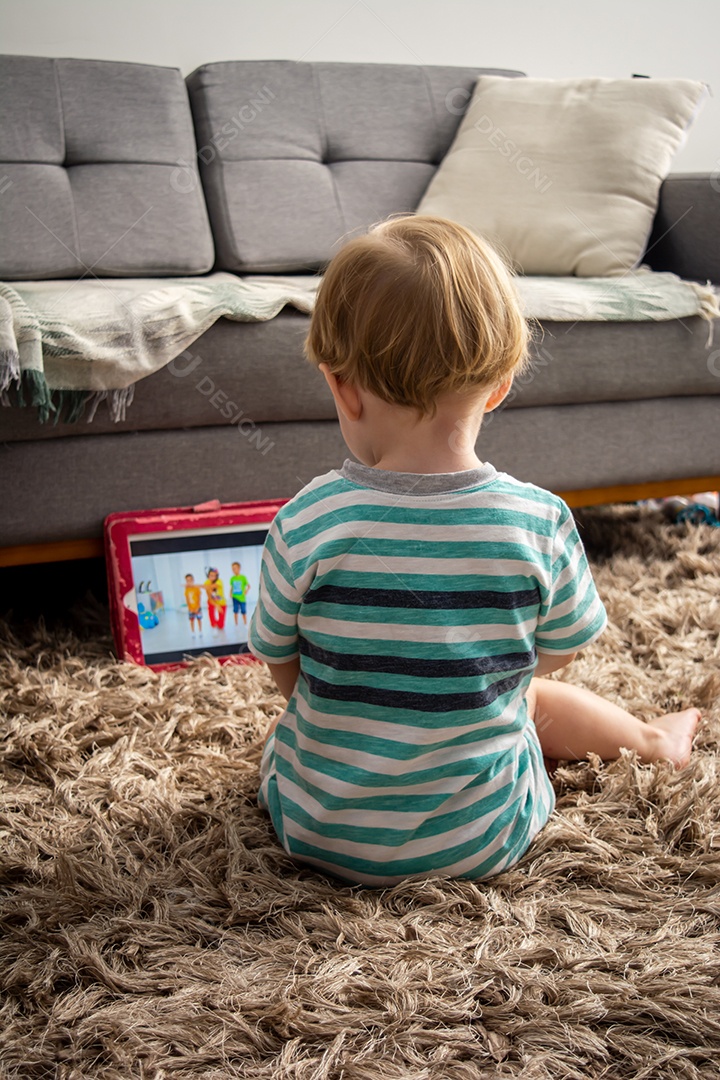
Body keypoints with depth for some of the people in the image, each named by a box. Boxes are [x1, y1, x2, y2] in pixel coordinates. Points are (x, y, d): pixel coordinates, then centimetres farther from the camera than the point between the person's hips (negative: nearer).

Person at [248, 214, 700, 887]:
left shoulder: (303, 526, -22)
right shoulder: (541, 521, -19)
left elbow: (281, 666, -7)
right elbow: (557, 652, -2)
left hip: (322, 834, -1)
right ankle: (651, 742, 57)